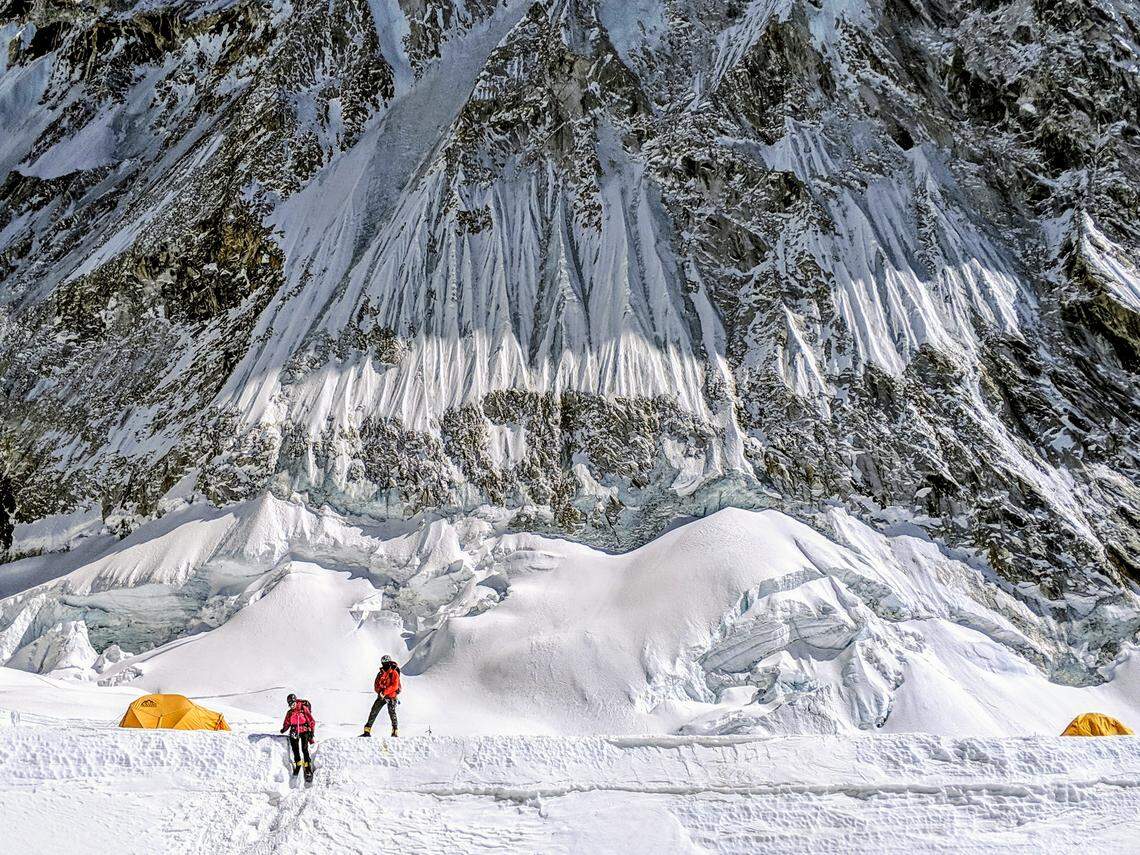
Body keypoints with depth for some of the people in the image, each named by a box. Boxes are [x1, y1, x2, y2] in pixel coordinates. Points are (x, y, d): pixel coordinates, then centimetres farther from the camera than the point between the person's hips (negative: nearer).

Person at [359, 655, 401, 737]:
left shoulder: (394, 673, -8)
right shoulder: (381, 673, 9)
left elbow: (394, 686, -17)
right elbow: (376, 685, 8)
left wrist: (384, 692, -24)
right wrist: (380, 691, -13)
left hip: (391, 696, -5)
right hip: (381, 696, 5)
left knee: (391, 712, -18)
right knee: (373, 712, -1)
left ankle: (395, 732, -12)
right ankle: (367, 731, 5)